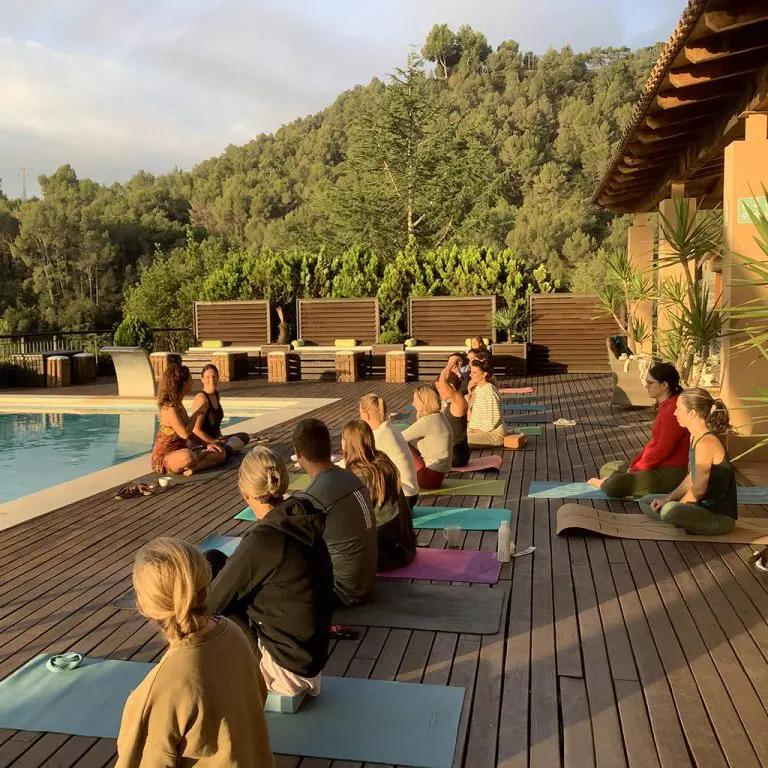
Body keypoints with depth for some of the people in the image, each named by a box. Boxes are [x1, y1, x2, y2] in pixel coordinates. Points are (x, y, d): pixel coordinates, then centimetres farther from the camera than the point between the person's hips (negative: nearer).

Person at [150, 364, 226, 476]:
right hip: (163, 458, -10)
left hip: (179, 452, 10)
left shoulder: (179, 405, 12)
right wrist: (198, 413, -9)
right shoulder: (169, 408, -17)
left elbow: (191, 433, 17)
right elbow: (185, 434, -23)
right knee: (188, 456, -44)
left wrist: (206, 444, 2)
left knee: (220, 453, -1)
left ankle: (191, 468, -19)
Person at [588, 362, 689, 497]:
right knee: (607, 468, 18)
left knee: (613, 486, -26)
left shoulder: (673, 409, -22)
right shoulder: (666, 405, 12)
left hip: (669, 473, -11)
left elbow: (662, 449, -23)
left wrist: (635, 469, -13)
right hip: (658, 466, 11)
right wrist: (634, 464, 5)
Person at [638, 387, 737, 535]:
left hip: (720, 517, -10)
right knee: (645, 502, 15)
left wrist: (670, 504, -9)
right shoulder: (695, 437, 6)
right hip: (703, 505, 10)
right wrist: (668, 499, 2)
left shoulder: (706, 443, -25)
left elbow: (698, 490, -21)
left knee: (670, 511, -37)